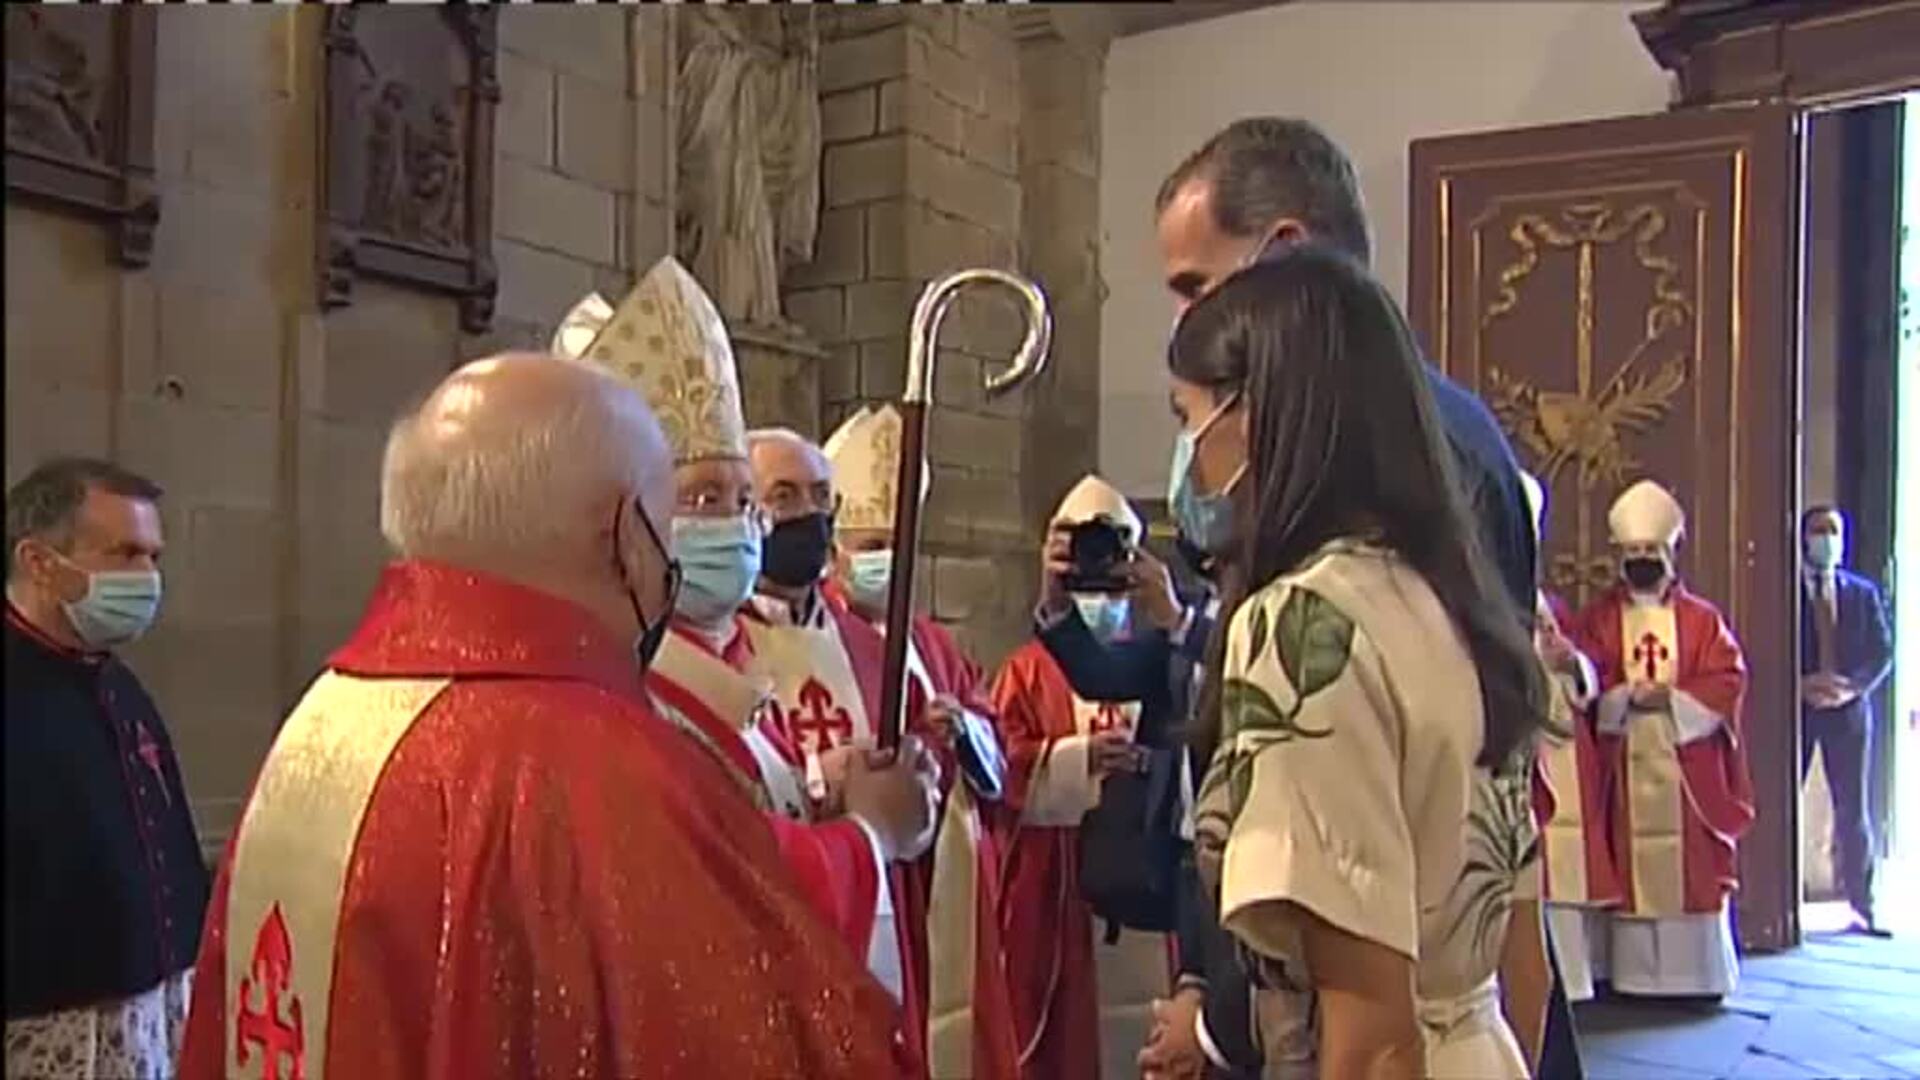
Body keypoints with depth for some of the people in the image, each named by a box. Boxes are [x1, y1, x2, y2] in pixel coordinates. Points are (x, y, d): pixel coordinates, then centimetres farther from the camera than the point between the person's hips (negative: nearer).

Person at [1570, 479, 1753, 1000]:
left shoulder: (1702, 619, 7)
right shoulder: (1598, 619, 7)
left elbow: (1728, 681, -2)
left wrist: (1673, 699, -15)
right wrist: (1627, 696, -19)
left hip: (1689, 770, 0)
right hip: (1624, 768, 0)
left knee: (1694, 870, 1)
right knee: (1629, 869, 1)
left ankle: (1697, 974, 10)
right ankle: (1629, 974, 7)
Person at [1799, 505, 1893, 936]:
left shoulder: (1863, 593, 12)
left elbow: (1882, 652, 6)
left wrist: (1852, 686, -10)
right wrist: (1802, 685, -16)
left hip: (1848, 710, 3)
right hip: (1795, 708, -3)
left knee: (1853, 810, 6)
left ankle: (1862, 908, 13)